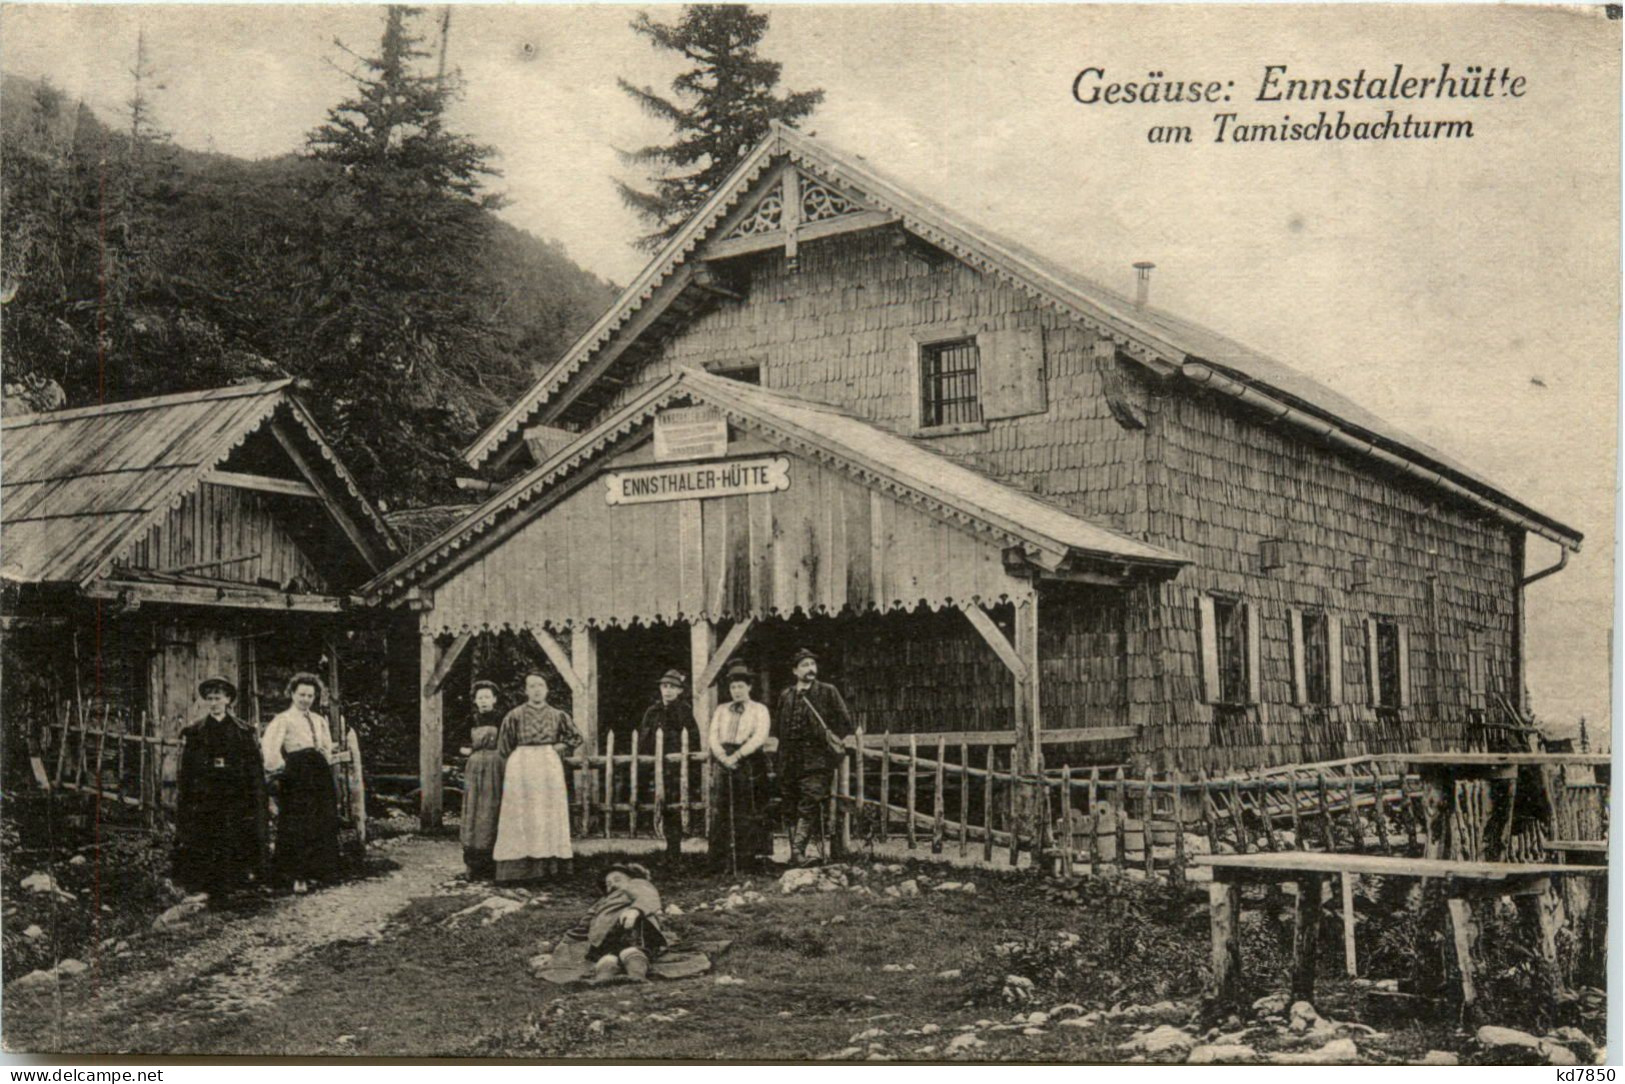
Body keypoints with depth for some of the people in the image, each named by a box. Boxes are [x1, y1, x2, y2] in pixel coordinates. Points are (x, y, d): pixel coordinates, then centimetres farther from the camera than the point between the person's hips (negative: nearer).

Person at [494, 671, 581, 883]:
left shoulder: (557, 715, 6)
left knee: (548, 815, 3)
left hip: (549, 767, 3)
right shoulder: (514, 716, -1)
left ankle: (546, 864, 7)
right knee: (522, 816, -4)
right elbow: (504, 749, 3)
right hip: (521, 768, -3)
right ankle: (519, 867, -3)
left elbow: (576, 738, 16)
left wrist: (557, 747, 3)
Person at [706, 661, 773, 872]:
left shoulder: (759, 709, 7)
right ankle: (726, 862, 1)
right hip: (725, 765, 3)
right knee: (723, 813, -1)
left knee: (752, 813, -6)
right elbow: (712, 736, 8)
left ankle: (755, 859, -4)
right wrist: (723, 756, -11)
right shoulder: (721, 710, 18)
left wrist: (737, 755, -16)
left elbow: (760, 737, -7)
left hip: (751, 764, -3)